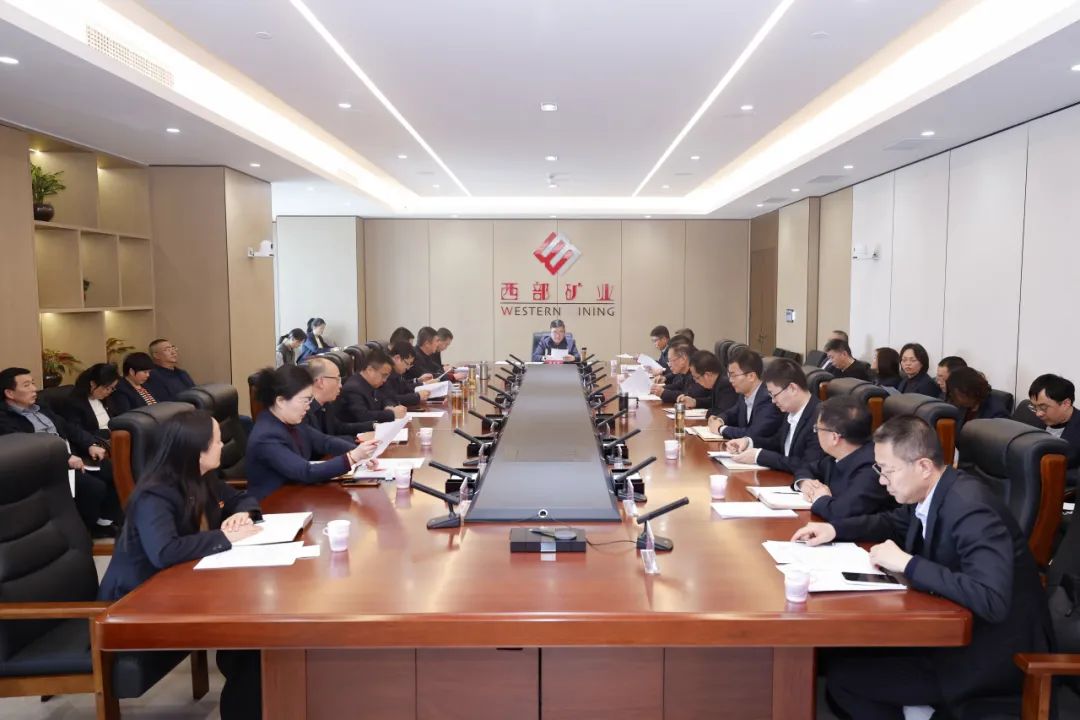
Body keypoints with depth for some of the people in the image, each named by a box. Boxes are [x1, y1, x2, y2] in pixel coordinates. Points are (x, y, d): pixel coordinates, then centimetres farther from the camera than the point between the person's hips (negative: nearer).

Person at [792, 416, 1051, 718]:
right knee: (846, 646, 5)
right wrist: (834, 529, 6)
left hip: (994, 652, -8)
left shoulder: (970, 508, -28)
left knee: (842, 675, -10)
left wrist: (907, 563, -31)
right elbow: (896, 522, 20)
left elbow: (991, 599, -38)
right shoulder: (930, 491, -1)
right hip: (957, 626, 8)